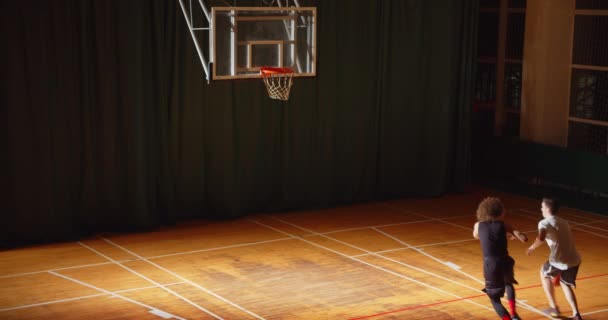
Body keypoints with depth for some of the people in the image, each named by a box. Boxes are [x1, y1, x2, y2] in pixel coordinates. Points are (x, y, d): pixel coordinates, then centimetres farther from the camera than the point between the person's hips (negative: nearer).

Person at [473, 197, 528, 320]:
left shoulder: (478, 225, 9)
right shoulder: (503, 225, 4)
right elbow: (524, 238, -2)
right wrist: (514, 235, 19)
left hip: (490, 264, -1)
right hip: (504, 262, 1)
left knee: (495, 299, 14)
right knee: (508, 283, 36)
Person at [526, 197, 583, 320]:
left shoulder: (544, 223, -4)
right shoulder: (563, 222, 20)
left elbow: (541, 239, -25)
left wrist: (532, 248, -6)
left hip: (560, 261, -6)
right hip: (574, 259, 6)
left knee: (544, 274, 25)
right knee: (564, 283, 29)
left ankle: (554, 308, 26)